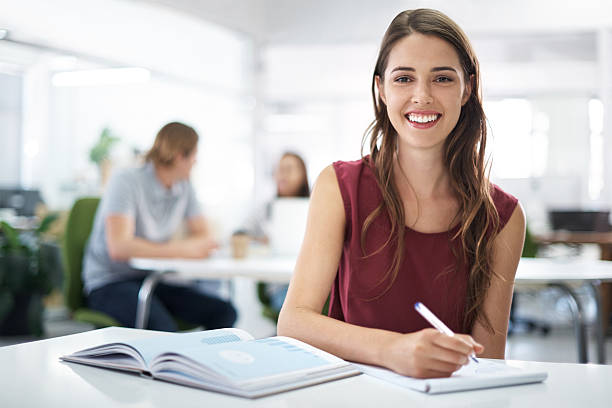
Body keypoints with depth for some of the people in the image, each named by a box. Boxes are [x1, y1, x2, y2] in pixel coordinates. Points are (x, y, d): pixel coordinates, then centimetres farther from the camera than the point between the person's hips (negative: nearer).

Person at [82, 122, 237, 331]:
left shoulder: (184, 188, 5)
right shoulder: (126, 182, -16)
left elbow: (203, 236, 9)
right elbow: (119, 247, -26)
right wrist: (181, 250, -23)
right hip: (110, 283, -7)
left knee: (224, 312, -14)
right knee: (163, 329, -35)